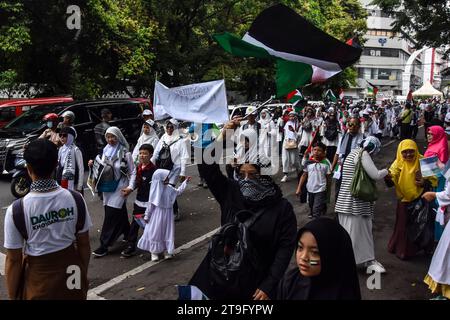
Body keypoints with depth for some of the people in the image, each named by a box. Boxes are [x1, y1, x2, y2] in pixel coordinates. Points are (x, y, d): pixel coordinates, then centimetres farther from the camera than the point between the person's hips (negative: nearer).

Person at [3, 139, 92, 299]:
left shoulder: (16, 210, -18)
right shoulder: (76, 199, -13)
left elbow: (13, 259, -11)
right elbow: (84, 244, -3)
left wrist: (12, 295, 2)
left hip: (39, 279, -2)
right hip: (71, 271, 2)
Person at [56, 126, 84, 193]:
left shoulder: (75, 150, -8)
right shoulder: (61, 150, 11)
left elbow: (81, 169, -8)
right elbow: (58, 167, 17)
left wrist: (79, 187, -10)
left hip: (73, 184, -6)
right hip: (61, 183, 7)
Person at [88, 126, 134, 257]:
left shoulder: (125, 152, -12)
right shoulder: (105, 150, 6)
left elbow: (131, 171, -8)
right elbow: (102, 167, 18)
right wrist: (93, 163, -1)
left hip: (119, 187, -6)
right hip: (107, 186, 6)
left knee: (111, 215, -7)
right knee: (120, 212, 17)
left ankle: (104, 245, -2)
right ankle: (127, 233, 38)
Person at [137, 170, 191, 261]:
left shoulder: (169, 188, 0)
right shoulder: (155, 190, -16)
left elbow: (178, 192, 18)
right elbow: (151, 204, -10)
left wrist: (185, 182, 15)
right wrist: (147, 216, -5)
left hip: (167, 214, 5)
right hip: (158, 215, -5)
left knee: (168, 232, 11)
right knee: (156, 232, 6)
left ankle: (166, 251, 25)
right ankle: (154, 251, 20)